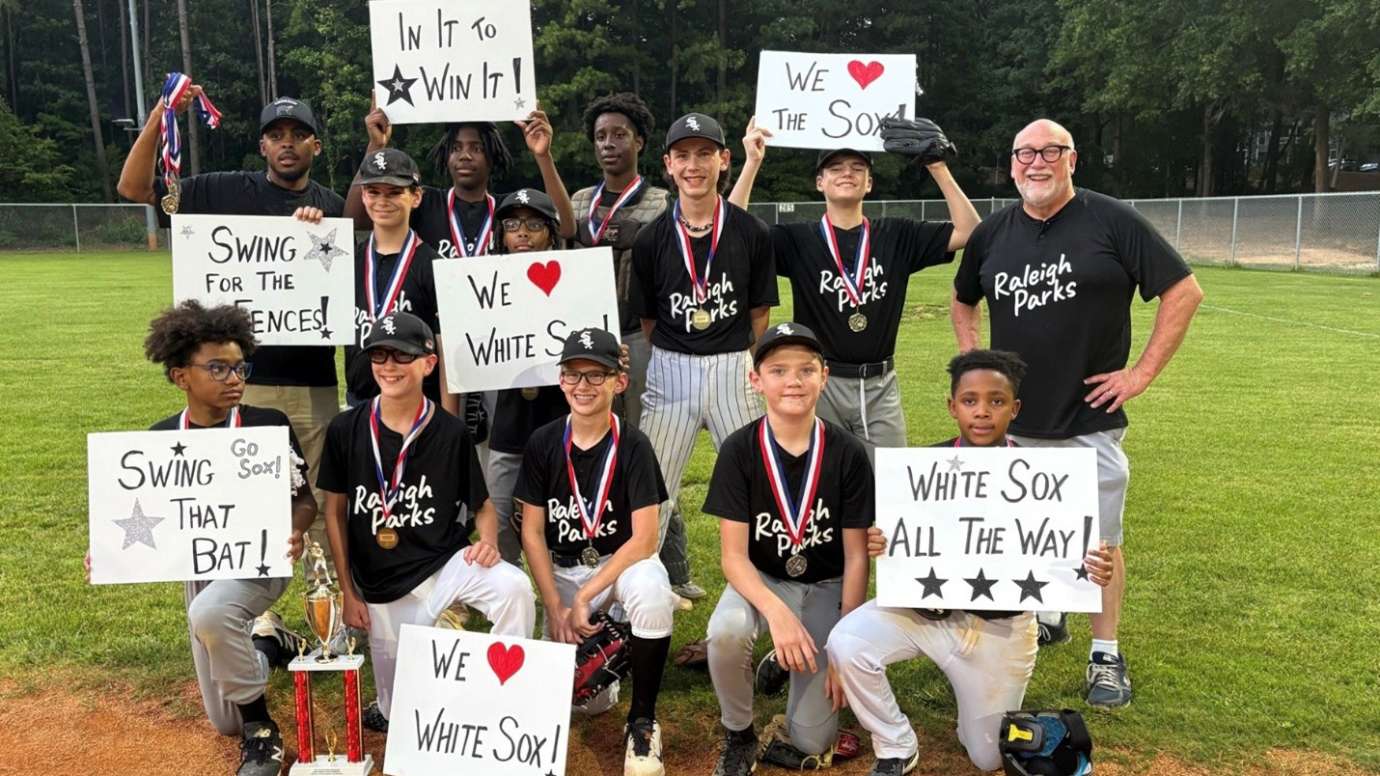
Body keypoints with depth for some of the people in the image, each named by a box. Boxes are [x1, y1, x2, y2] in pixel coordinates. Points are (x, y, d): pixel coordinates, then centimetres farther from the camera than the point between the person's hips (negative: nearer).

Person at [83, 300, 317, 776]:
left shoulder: (270, 427, -15)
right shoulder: (161, 440, -5)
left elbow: (304, 499, -10)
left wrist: (295, 533, -32)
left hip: (260, 562, -4)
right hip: (198, 570, 4)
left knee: (209, 613, -41)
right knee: (225, 723, 11)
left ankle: (260, 727, -17)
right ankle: (269, 642, 41)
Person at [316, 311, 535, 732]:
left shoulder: (451, 432, -5)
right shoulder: (345, 429, -2)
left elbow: (483, 506, 5)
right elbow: (335, 512, 6)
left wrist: (488, 541, -18)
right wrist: (349, 592, 4)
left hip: (444, 562, -1)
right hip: (381, 586, 1)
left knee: (513, 587, -31)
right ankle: (385, 713, 38)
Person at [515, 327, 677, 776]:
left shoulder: (632, 446, -13)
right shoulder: (543, 444, -6)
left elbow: (644, 539, -17)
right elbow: (532, 532, -3)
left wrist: (584, 598, -20)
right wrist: (555, 608, -12)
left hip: (622, 560, -2)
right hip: (561, 569, 3)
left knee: (651, 589, -37)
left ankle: (642, 722, -16)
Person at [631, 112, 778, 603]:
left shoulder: (751, 234, -1)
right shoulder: (652, 240, 0)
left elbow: (759, 313, 6)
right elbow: (647, 319, 8)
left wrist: (742, 362, 3)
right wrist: (674, 360, 4)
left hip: (734, 367, 0)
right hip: (670, 368, 1)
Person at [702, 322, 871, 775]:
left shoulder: (847, 453, -14)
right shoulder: (739, 450, -14)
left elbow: (856, 557, -8)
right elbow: (733, 555, -16)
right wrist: (776, 611, -34)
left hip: (826, 587, 0)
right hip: (761, 580, 0)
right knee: (727, 629, -37)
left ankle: (786, 665, 26)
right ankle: (738, 736, -7)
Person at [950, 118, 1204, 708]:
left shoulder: (1112, 222, -8)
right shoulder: (992, 234, 5)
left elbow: (1184, 291, -7)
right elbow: (963, 299, 23)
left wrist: (1142, 372, -10)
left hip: (1090, 420, -4)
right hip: (1012, 420, 4)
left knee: (1099, 542, 3)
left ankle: (1106, 655, 19)